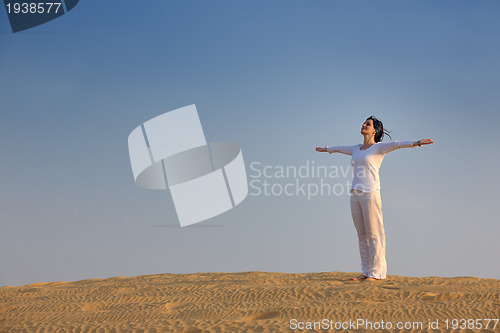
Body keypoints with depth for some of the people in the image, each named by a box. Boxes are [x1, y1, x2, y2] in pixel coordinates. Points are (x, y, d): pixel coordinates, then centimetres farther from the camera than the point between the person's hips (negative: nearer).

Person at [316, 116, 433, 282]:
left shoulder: (378, 147, 0)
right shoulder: (356, 149, 20)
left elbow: (397, 144, -17)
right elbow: (339, 148, 39)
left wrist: (415, 143, -33)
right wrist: (326, 149, 56)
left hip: (370, 193, -7)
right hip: (355, 195, 7)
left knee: (374, 234, -5)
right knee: (362, 235, 7)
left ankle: (377, 272, -3)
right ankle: (366, 272, 11)